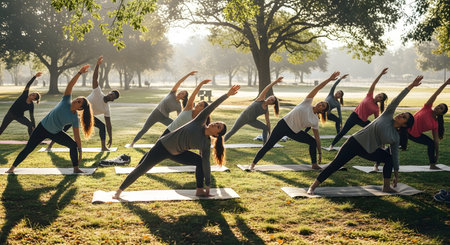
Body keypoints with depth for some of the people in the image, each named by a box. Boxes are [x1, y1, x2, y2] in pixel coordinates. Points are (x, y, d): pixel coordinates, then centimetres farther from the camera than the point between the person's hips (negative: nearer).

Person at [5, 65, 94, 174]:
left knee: (73, 145, -17)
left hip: (56, 133, 1)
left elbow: (77, 136, -13)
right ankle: (12, 167, 18)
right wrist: (79, 73, -36)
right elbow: (70, 85, -26)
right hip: (42, 128, -1)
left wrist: (80, 151, -16)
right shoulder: (66, 102, -18)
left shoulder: (75, 118, -16)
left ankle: (76, 168, -3)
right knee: (28, 149, 1)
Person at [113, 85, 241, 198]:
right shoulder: (200, 122, -17)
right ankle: (120, 190, 11)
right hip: (163, 146, -3)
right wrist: (227, 95, -30)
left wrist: (207, 185, -13)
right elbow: (211, 107, -22)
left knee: (201, 161, -11)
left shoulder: (206, 145, -11)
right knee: (141, 169, -2)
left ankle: (199, 190, 0)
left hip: (177, 154, 3)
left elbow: (206, 165, -10)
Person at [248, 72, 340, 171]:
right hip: (284, 125, -5)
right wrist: (329, 79, -13)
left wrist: (320, 153, 6)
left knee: (313, 142, -3)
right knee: (268, 145, -10)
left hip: (294, 132, 5)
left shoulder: (315, 120, 4)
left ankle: (314, 164, 12)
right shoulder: (307, 103, -4)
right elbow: (317, 88, -7)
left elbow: (317, 138, 8)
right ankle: (253, 164, -2)